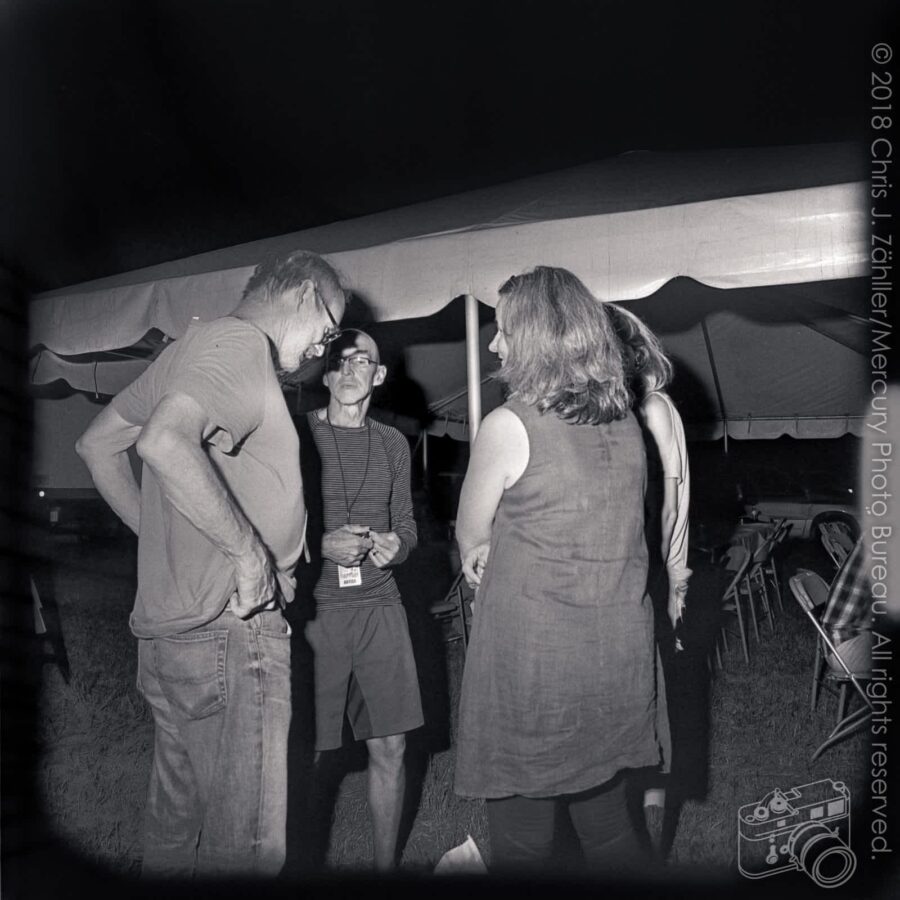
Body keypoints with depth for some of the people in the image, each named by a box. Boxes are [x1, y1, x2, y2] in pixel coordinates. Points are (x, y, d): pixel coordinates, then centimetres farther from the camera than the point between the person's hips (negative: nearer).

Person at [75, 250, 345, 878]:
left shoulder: (194, 347, 18)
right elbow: (165, 442, -30)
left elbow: (97, 444, 24)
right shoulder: (242, 341, -12)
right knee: (247, 845, 3)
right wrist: (248, 549, -22)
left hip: (168, 630, 10)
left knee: (177, 830, 21)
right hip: (231, 631, -10)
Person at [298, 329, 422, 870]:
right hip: (312, 607, -4)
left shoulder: (393, 444, 11)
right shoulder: (297, 434, -2)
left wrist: (395, 546, -6)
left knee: (390, 748, 8)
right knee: (307, 754, 1)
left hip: (380, 606, 4)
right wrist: (322, 545, -16)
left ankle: (387, 865, 28)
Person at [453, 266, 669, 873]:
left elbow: (470, 540, -1)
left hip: (531, 668, -6)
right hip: (619, 660, 6)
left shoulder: (509, 426, -14)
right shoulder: (626, 422, 4)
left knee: (522, 841, 11)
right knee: (609, 823, 21)